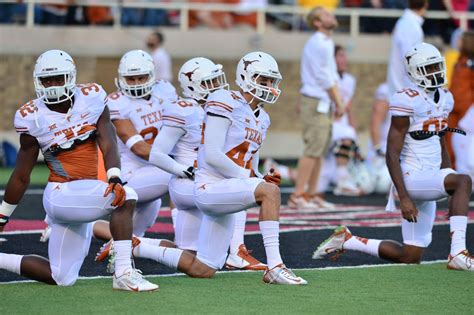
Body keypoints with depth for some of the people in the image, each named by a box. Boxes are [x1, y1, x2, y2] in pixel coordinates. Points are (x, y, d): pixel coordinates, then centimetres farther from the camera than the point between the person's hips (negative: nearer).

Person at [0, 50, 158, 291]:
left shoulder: (92, 99, -1)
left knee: (61, 279, 10)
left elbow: (108, 145, -10)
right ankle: (124, 274, -24)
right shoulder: (33, 117, -8)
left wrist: (115, 178, -29)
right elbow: (21, 176, 2)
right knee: (126, 199, -28)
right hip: (62, 194, -5)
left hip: (87, 195, 5)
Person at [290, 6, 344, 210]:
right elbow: (325, 78, -16)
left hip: (323, 103, 10)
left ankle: (311, 195, 16)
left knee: (320, 150, 12)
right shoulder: (318, 44, -15)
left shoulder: (326, 43, 16)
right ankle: (297, 196, -12)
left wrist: (338, 102, 9)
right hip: (315, 102, -10)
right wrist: (338, 103, -9)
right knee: (313, 149, -12)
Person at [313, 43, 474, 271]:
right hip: (412, 178, -8)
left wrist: (451, 187, 18)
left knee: (410, 257, 8)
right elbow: (392, 154, -17)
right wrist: (404, 198, -24)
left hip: (431, 180, 8)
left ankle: (346, 241, 24)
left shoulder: (445, 98, 10)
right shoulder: (408, 102, -15)